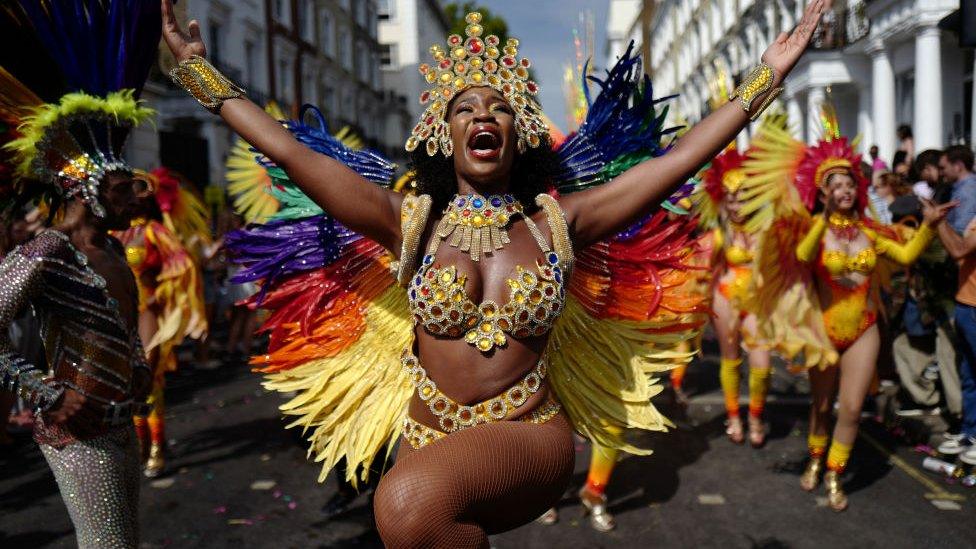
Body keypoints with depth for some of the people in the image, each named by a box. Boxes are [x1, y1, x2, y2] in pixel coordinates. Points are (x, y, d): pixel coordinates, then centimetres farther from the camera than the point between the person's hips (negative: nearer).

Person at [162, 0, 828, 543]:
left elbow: (678, 158, -2)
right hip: (426, 442, 3)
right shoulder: (410, 220, 0)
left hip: (532, 439, -3)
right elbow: (292, 153, -2)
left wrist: (767, 75, -1)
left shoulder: (558, 220, 0)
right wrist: (200, 69, -1)